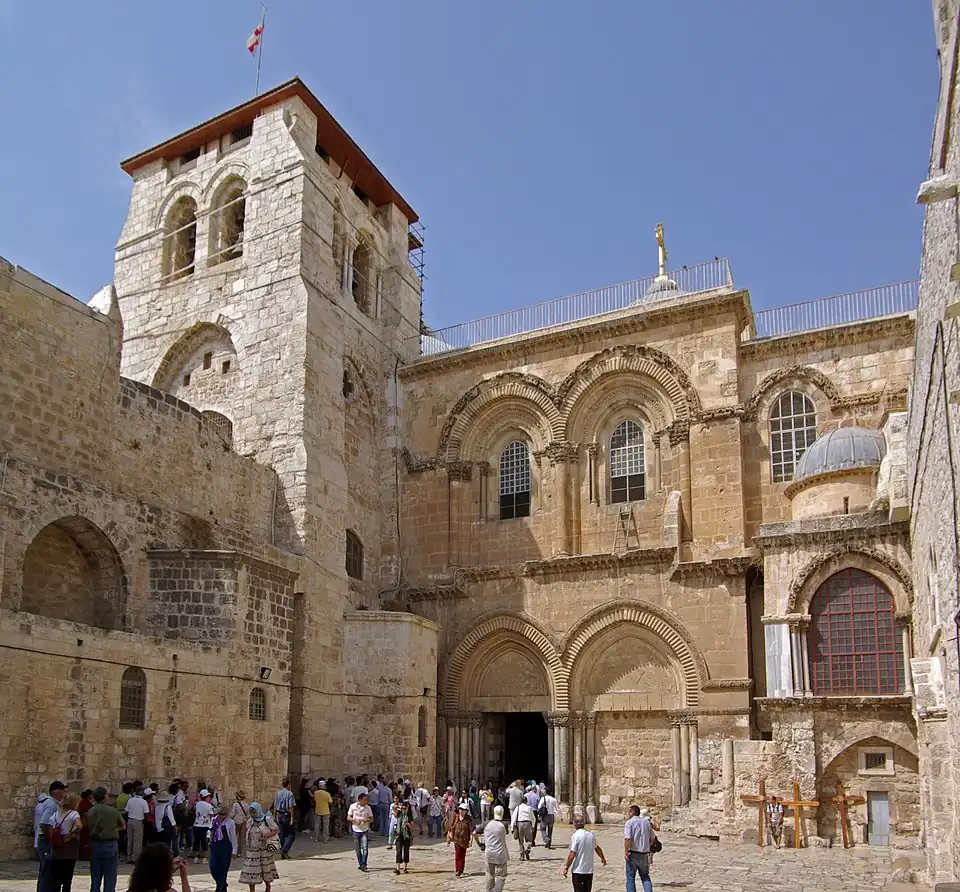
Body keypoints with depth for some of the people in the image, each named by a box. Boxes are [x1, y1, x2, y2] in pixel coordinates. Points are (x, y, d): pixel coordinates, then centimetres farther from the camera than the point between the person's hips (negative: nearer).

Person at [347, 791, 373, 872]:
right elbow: (348, 818, 3)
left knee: (365, 848, -13)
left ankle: (363, 864, -11)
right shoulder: (353, 806, -2)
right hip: (356, 830, 0)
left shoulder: (367, 807, 0)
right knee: (358, 849, 8)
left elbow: (372, 819, 4)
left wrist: (366, 820, -17)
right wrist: (355, 820, -15)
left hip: (365, 830, 0)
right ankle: (360, 864, 22)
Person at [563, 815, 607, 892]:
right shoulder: (591, 835, 2)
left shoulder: (575, 836, -15)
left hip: (578, 871, -5)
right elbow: (597, 848, 21)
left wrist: (566, 868, -7)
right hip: (589, 870, 5)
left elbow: (572, 855, -18)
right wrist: (603, 858, 38)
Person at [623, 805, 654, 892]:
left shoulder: (629, 823, -9)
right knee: (645, 877, 16)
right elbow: (651, 839, 14)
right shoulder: (646, 822, 8)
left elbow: (628, 838, -22)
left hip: (633, 854, -4)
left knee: (630, 877, 8)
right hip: (644, 854, 5)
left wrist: (626, 852, -15)